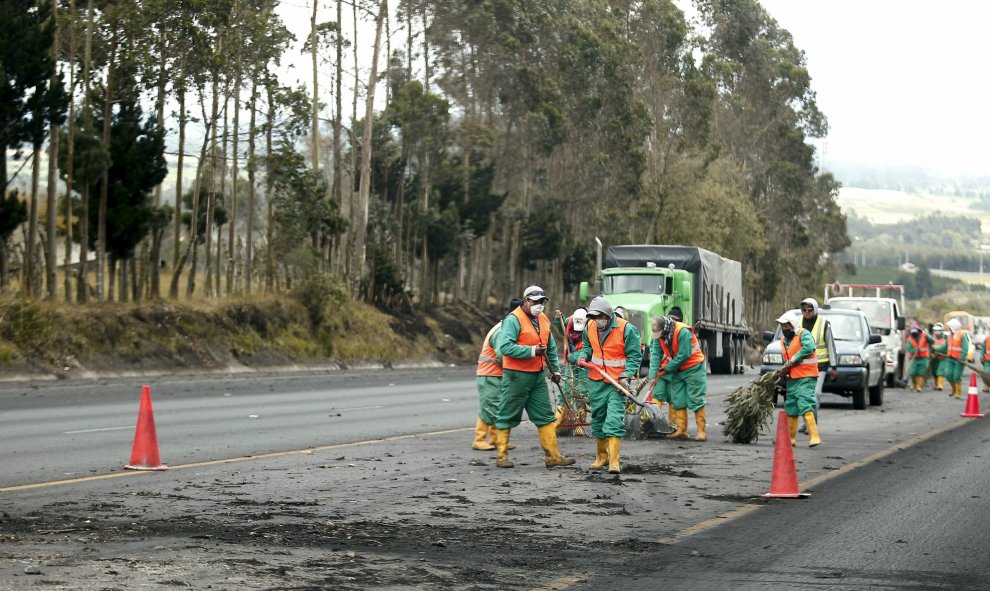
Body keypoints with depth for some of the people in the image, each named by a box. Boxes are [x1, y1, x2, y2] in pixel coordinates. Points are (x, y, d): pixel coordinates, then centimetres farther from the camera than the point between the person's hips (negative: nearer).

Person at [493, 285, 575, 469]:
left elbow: (551, 348, 26)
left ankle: (553, 455, 10)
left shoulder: (543, 319, 14)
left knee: (545, 416, 7)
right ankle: (502, 456, 7)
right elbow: (505, 347, -24)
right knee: (507, 417, 0)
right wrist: (532, 350, -25)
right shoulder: (513, 320, -13)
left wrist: (555, 369, 23)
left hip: (538, 376, 8)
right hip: (517, 376, -8)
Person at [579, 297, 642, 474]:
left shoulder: (627, 329, -14)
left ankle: (614, 461, -15)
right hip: (596, 381, 6)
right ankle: (601, 457, 27)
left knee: (614, 420, -15)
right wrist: (584, 356, 1)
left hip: (618, 382, -6)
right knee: (598, 419, 12)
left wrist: (626, 376, -18)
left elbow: (634, 356, -9)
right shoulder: (590, 328, 4)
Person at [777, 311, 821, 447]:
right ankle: (790, 438, 23)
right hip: (792, 378, 9)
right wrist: (786, 368, 3)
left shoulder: (803, 334, -9)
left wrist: (793, 360, -20)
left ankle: (814, 437, -22)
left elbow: (809, 347, -28)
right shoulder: (784, 340, 17)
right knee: (791, 408, 13)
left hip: (806, 376, -9)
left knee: (805, 405, -19)